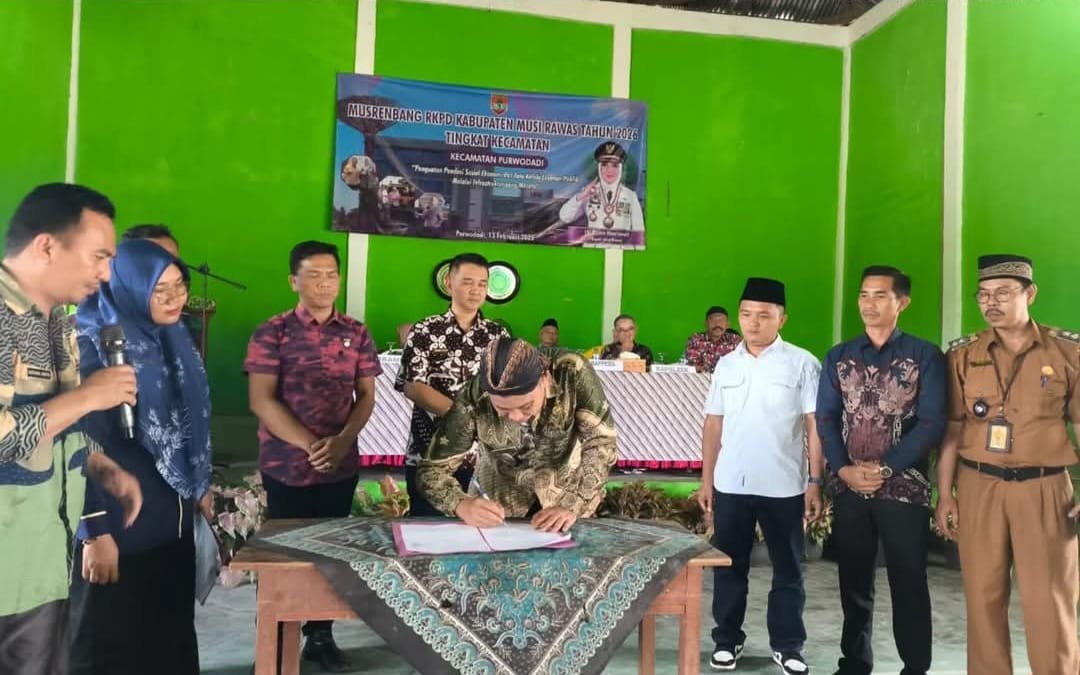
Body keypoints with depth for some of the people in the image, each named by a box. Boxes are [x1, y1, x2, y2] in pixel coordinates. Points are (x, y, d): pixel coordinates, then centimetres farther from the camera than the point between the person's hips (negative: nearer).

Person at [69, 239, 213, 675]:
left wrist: (201, 488, 17)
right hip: (117, 519, -6)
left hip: (172, 515, 7)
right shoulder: (93, 345, -16)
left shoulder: (173, 338, 6)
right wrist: (95, 531, -19)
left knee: (171, 633, 16)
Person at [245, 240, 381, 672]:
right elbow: (261, 401, -11)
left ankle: (321, 637, 27)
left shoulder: (356, 334, 4)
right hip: (286, 467, -3)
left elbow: (366, 396, 5)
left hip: (342, 466, 3)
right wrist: (309, 445, -17)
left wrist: (342, 441, -12)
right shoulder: (271, 334, -5)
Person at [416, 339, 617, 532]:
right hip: (500, 505, 1)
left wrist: (573, 507, -33)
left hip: (567, 495, 0)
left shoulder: (572, 373, -26)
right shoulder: (473, 400, -25)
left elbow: (602, 441, -22)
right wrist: (463, 506, -36)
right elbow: (432, 470, -17)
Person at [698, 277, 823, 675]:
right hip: (730, 485, 3)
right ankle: (727, 640, 26)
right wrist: (706, 480, 8)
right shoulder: (726, 365, 7)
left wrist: (815, 483, -8)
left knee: (788, 570, 10)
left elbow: (815, 427, -4)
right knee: (729, 567, 12)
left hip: (784, 487, -2)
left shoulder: (802, 364, -3)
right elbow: (713, 425, 10)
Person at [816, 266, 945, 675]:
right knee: (853, 581, 12)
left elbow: (932, 423, -7)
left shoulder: (925, 356, -1)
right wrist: (844, 469, -10)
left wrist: (885, 468, -14)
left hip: (904, 487, -3)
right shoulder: (838, 358, 8)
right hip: (848, 488, 3)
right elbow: (826, 419, 4)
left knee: (908, 583, 5)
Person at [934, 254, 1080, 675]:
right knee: (983, 597, 8)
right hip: (978, 487, 1)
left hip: (1044, 488, -1)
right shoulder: (963, 355, 3)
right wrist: (945, 495, 2)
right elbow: (951, 430, 5)